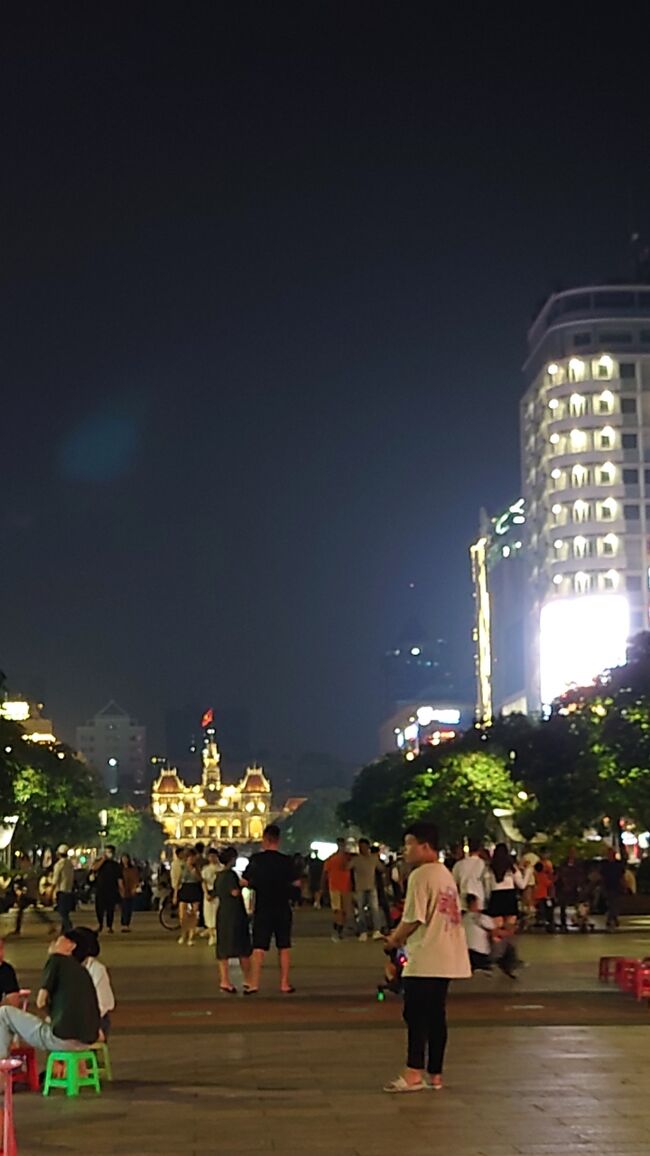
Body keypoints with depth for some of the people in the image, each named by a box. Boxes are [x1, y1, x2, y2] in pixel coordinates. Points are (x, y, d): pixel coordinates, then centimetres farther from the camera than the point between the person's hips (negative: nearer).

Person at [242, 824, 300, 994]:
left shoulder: (255, 859, -7)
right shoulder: (287, 861, -5)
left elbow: (245, 882, -4)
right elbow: (296, 883, 4)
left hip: (262, 908, -1)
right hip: (283, 908, 1)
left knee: (259, 946, 2)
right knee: (284, 947, 9)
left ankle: (254, 984, -3)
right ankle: (285, 983, 10)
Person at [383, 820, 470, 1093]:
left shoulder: (420, 875, -13)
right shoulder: (445, 874, 16)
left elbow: (413, 918, -16)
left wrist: (394, 939, 1)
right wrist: (403, 935, 18)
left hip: (425, 958, -9)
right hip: (447, 957, 9)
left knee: (415, 1015, -4)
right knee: (436, 1015, 11)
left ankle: (413, 1074, -4)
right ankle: (435, 1074, 14)